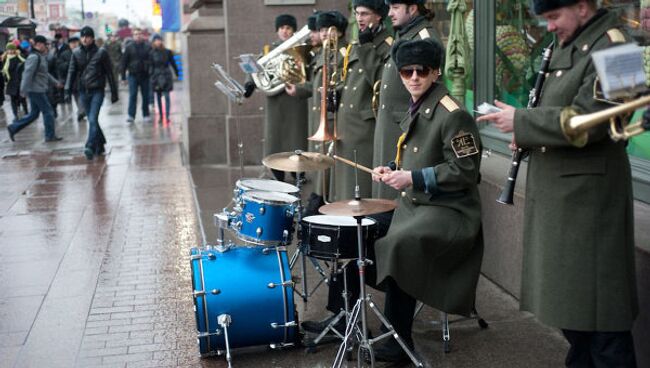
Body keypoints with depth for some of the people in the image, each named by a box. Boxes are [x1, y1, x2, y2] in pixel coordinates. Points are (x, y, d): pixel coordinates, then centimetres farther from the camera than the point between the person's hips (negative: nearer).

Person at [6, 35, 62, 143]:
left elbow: (45, 73, 26)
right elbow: (28, 74, -22)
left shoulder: (41, 56, 15)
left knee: (33, 114, 14)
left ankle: (13, 128, 17)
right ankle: (50, 136, 5)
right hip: (36, 90, -10)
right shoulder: (34, 57, -16)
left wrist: (55, 82, 27)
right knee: (48, 111, -3)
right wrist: (24, 90, -26)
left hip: (39, 90, 10)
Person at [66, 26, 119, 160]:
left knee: (93, 120, -16)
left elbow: (109, 73, 2)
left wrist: (114, 92, 2)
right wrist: (68, 90, -4)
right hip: (83, 91, 4)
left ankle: (90, 147, -20)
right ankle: (100, 145, 25)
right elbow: (72, 72, 7)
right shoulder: (76, 53, 7)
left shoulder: (101, 53, -2)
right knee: (92, 120, 11)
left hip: (97, 91, -4)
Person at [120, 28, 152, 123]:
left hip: (145, 75, 1)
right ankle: (131, 115, -7)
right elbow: (124, 62, 4)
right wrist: (123, 77, 0)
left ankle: (146, 115, 17)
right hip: (133, 75, -1)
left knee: (145, 96, 7)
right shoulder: (129, 47, 3)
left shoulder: (148, 47, 2)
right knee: (132, 95, -7)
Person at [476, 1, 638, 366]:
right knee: (568, 295, 18)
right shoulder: (569, 45, 15)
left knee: (595, 302, -2)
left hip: (587, 194, -9)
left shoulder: (610, 47, -14)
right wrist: (526, 130, 4)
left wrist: (520, 121, -16)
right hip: (556, 190, 10)